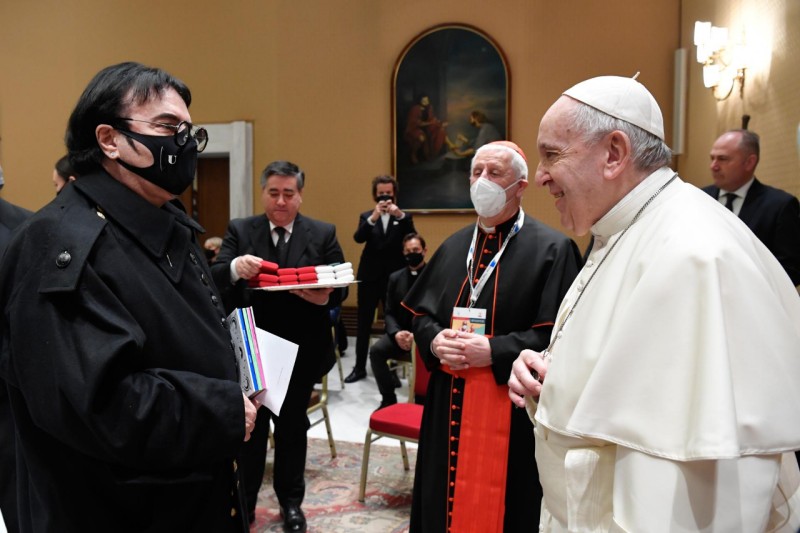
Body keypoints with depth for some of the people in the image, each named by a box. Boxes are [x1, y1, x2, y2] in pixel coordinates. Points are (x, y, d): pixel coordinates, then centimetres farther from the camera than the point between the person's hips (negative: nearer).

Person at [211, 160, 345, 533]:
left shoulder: (323, 234, 0)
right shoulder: (239, 230, 0)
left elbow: (340, 286, -4)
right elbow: (215, 280, -10)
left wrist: (326, 296, -27)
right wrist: (234, 268, -33)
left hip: (300, 351, 1)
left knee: (293, 427, 16)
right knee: (249, 427, 12)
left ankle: (291, 501, 34)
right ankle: (243, 502, 30)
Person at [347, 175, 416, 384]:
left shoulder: (404, 217, 3)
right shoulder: (366, 216, 6)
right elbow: (358, 238, -13)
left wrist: (400, 215, -29)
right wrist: (374, 217, -29)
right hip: (369, 277, 1)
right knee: (363, 323, 7)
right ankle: (359, 367, 19)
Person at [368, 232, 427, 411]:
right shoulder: (395, 277, 10)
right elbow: (389, 313, 7)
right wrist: (397, 333, -15)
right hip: (400, 333, 4)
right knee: (376, 350, -23)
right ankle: (388, 399, -7)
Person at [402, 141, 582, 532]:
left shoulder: (552, 250, -8)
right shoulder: (454, 246, 11)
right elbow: (421, 314, 12)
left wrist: (493, 351, -21)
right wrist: (435, 342, -9)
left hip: (511, 412, -5)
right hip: (449, 407, 6)